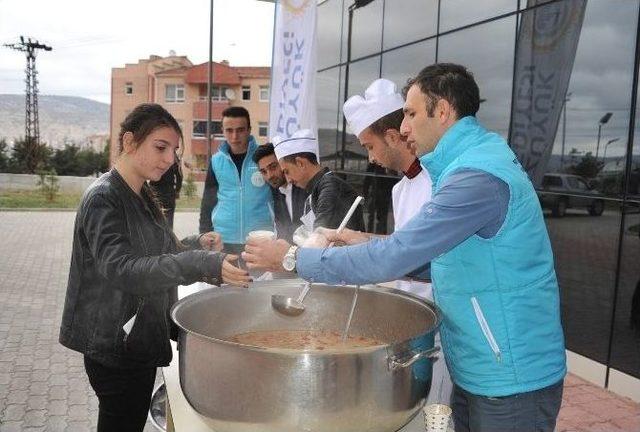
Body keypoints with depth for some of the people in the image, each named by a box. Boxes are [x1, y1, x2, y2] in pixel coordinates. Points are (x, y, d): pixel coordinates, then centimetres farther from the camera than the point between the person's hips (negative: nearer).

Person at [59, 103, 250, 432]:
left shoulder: (143, 195, 9)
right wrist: (200, 264, -42)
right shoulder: (103, 199, -18)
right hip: (115, 346, -8)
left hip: (143, 339, 8)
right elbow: (120, 269, -31)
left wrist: (195, 244, -2)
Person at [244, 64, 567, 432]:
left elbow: (395, 258, -29)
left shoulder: (479, 176, -25)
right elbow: (427, 247, 15)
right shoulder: (474, 159, 8)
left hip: (511, 380, -9)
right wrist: (368, 243, 5)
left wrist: (293, 258, -19)